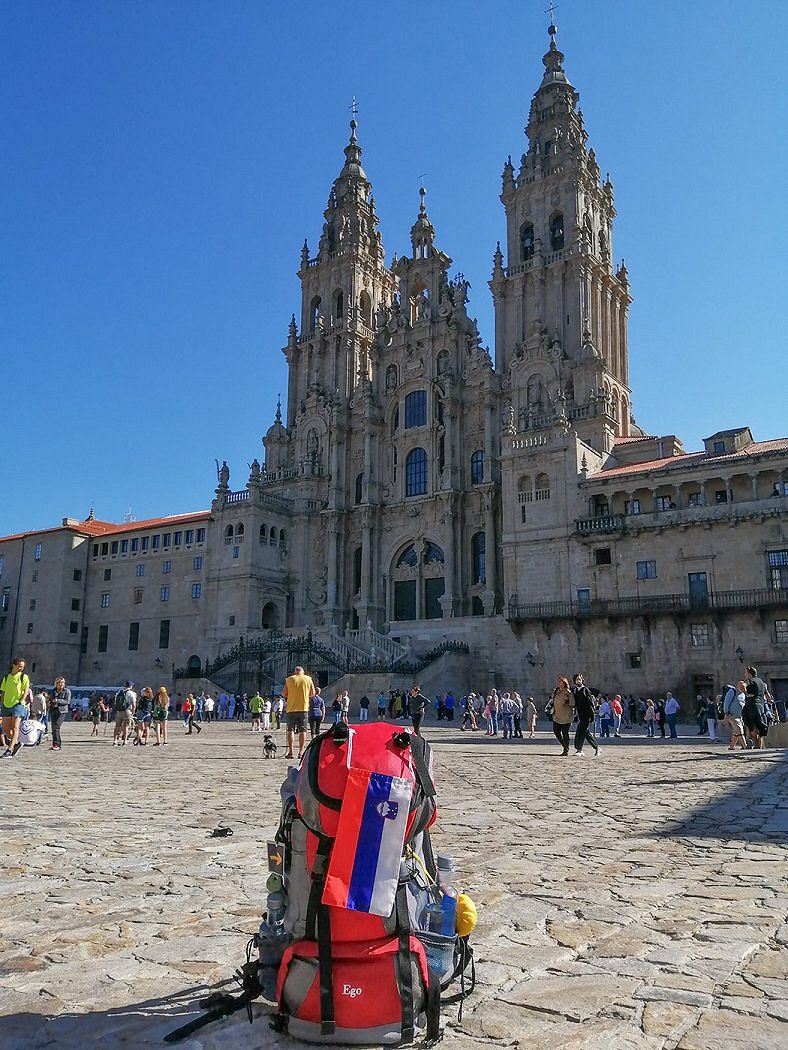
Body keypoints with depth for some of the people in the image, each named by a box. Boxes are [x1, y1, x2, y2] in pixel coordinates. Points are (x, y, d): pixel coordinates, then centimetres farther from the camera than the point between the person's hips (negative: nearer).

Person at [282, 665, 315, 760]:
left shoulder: (289, 679, 2)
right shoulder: (308, 679, 4)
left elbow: (284, 693, 1)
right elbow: (313, 693, 5)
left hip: (291, 708, 0)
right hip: (303, 707, 1)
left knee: (291, 730, 4)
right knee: (302, 730, 6)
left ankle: (290, 752, -1)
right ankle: (301, 752, 4)